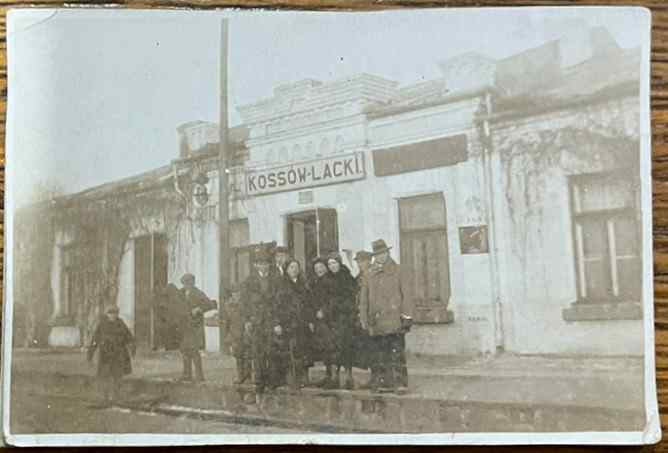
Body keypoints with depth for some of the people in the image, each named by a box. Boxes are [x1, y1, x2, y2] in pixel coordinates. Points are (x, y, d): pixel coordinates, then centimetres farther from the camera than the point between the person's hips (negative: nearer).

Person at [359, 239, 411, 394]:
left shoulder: (396, 270, 6)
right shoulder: (370, 273, 13)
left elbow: (405, 293, 3)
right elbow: (364, 298, 15)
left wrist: (406, 314, -4)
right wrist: (364, 318, 9)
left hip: (393, 319, -3)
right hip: (376, 320, 3)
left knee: (395, 352, -8)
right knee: (380, 353, 7)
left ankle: (397, 382, -5)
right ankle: (383, 382, 13)